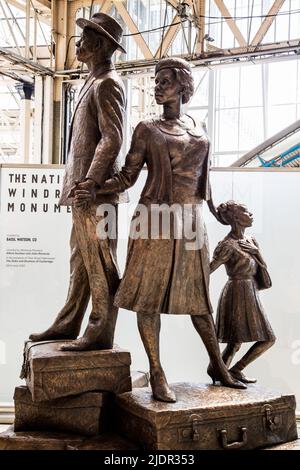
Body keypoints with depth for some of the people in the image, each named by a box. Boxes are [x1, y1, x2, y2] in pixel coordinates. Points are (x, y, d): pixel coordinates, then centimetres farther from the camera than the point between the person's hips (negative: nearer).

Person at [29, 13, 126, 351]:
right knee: (80, 260, 14)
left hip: (95, 190, -10)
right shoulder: (94, 82, 21)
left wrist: (91, 181, -23)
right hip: (82, 187, 10)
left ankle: (101, 333, 3)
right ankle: (68, 324, 24)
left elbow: (112, 138, -19)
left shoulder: (107, 83, -9)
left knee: (100, 263, -5)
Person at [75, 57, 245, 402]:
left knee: (196, 295, 10)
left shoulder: (198, 129, 15)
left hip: (190, 220, 3)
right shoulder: (147, 130, 4)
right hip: (155, 219, -3)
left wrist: (216, 211, 26)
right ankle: (157, 375, 6)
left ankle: (218, 367, 21)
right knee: (149, 294, -3)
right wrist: (91, 191, -14)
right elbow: (128, 176, -1)